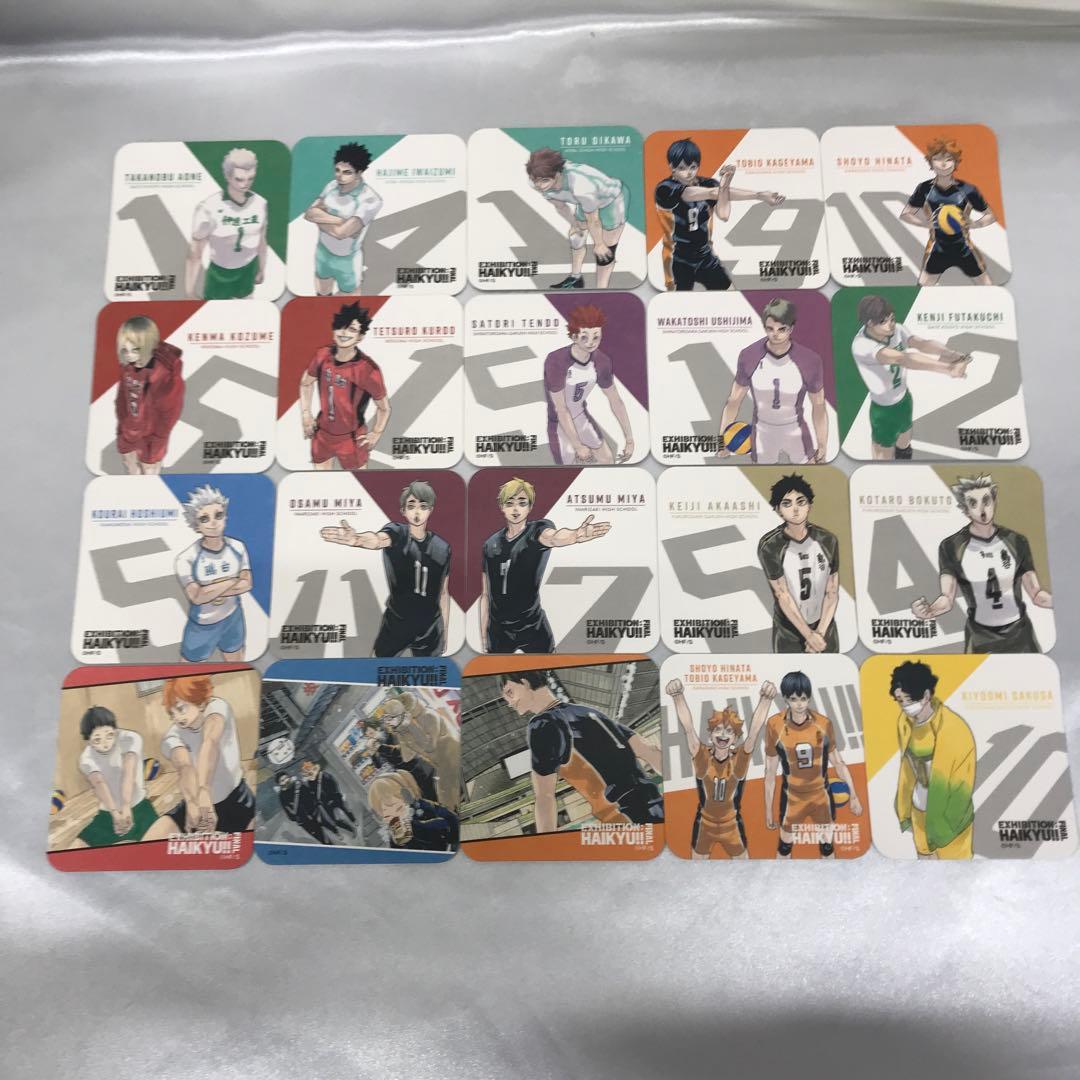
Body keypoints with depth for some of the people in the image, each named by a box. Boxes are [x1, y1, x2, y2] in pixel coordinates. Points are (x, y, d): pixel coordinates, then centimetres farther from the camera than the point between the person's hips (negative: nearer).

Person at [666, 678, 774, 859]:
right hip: (704, 826, 0)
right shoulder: (702, 757, -17)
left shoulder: (740, 759, -17)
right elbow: (687, 727, -33)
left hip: (732, 827, 0)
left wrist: (765, 699, -49)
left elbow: (755, 730, -33)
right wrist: (678, 696, -51)